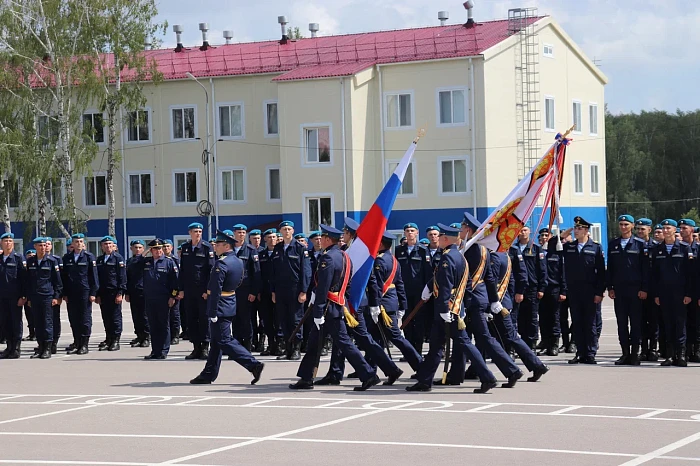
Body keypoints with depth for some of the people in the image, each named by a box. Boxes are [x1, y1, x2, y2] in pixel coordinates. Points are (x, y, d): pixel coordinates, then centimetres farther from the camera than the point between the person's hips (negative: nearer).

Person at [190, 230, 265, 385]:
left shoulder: (221, 263, -20)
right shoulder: (239, 262, 8)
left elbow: (215, 290, -22)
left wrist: (212, 313, -21)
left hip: (221, 306, -9)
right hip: (231, 304, 9)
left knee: (224, 341, -6)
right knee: (216, 341, 14)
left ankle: (254, 365, -13)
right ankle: (209, 374, 20)